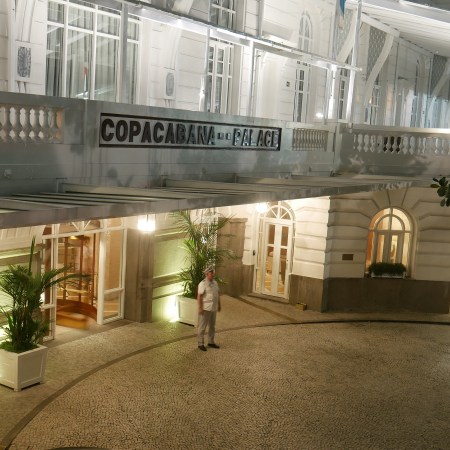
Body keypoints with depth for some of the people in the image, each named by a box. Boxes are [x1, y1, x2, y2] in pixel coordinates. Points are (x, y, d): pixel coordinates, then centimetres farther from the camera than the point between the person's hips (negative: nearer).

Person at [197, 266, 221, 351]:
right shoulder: (202, 284, -17)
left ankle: (211, 342, 26)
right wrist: (200, 308, -21)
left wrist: (219, 305, 16)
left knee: (212, 326, 15)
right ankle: (201, 344, 11)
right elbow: (199, 296, -19)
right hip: (205, 309, -8)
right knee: (202, 326, 2)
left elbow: (218, 294, 16)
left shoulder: (214, 282, 7)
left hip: (213, 308, 8)